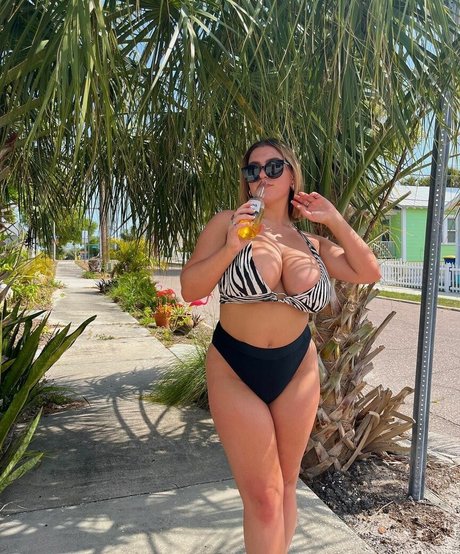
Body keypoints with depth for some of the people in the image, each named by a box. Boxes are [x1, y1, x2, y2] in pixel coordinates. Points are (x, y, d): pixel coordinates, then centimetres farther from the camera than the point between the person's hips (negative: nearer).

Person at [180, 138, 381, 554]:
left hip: (297, 373, 4)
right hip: (235, 373, -3)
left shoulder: (311, 243, 5)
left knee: (285, 485, 18)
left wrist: (334, 220, -1)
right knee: (263, 495, 3)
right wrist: (230, 248, -23)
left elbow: (369, 273, 4)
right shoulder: (228, 223, -6)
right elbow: (190, 289, -9)